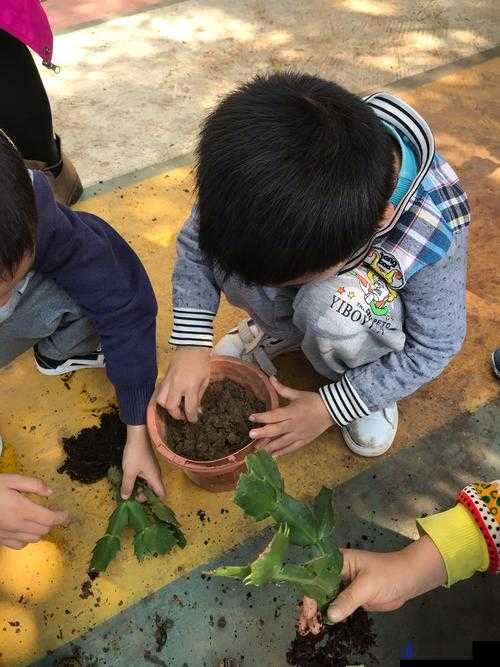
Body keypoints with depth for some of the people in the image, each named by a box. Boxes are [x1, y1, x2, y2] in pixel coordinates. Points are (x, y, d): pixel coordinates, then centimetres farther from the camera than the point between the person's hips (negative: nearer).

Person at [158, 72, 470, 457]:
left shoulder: (434, 235, -37)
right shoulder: (274, 157, -31)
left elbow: (433, 348, -20)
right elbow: (196, 241, -16)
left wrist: (331, 407, -20)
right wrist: (191, 345, -21)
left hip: (372, 306, -2)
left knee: (328, 303, -37)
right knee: (228, 241, -27)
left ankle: (364, 380, -3)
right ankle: (282, 327, 3)